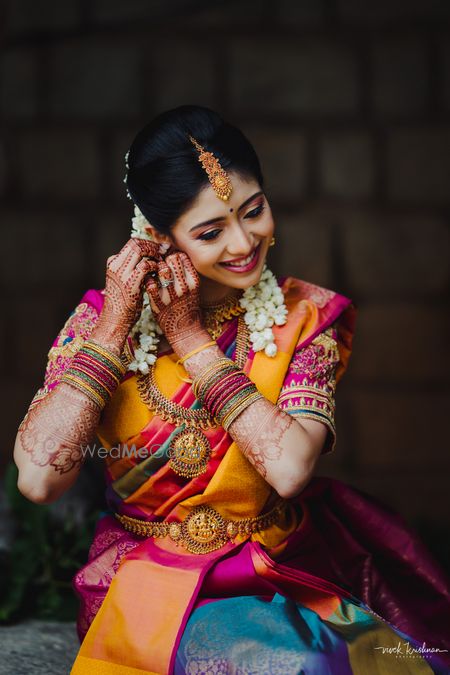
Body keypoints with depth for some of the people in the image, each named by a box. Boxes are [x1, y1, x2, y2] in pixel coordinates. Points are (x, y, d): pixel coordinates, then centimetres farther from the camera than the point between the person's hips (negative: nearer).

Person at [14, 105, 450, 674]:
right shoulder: (105, 316, -5)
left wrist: (192, 341, -14)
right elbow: (37, 478, -19)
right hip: (153, 582, -2)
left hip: (283, 571, 3)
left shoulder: (308, 315, -2)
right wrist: (114, 327, -17)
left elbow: (289, 467, -18)